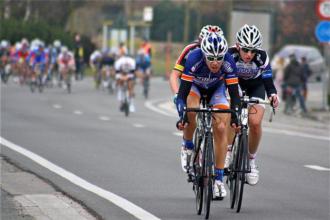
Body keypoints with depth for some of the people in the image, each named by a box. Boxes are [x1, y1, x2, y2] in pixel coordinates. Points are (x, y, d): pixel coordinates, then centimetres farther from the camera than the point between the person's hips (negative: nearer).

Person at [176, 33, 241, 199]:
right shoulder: (194, 59, -38)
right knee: (191, 111, -33)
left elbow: (234, 93, -28)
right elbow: (183, 92, -37)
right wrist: (182, 115, -47)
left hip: (216, 89, 1)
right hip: (194, 86, -1)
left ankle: (218, 178, -5)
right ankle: (187, 146, -4)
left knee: (221, 128, -13)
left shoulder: (228, 63, -34)